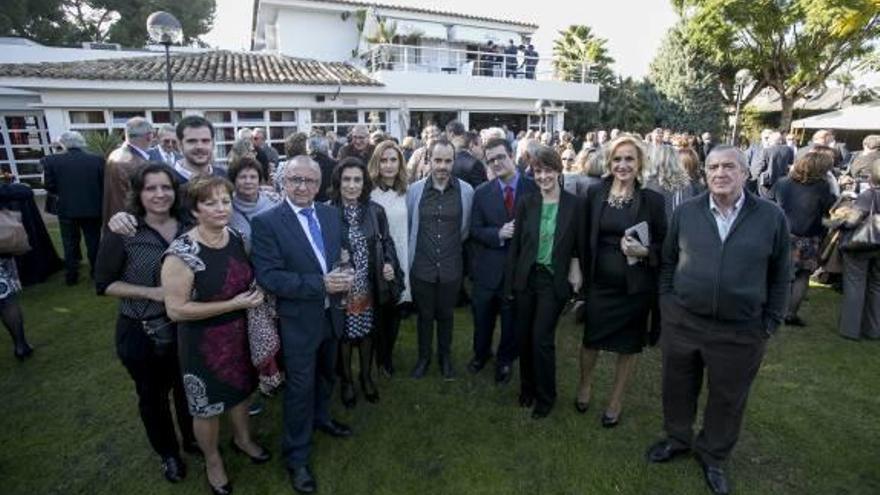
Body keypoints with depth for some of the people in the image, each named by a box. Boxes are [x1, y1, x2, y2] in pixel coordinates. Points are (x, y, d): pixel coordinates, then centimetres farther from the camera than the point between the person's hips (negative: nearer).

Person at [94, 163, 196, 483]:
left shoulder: (189, 228, -5)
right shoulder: (121, 233, -15)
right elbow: (104, 284, -10)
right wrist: (151, 292, -21)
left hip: (185, 329, 3)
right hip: (141, 333, -2)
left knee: (188, 389, 21)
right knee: (153, 396, 19)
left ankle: (192, 439, 48)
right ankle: (168, 453, 43)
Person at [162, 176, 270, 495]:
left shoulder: (236, 238, -6)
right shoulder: (182, 253, -25)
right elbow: (175, 309, -23)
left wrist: (254, 292, -6)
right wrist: (234, 304, -25)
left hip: (240, 333, 6)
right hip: (204, 343, -5)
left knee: (241, 389, 26)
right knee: (207, 406, 17)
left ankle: (242, 438, 54)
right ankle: (212, 460, 45)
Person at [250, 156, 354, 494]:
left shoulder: (332, 214, 1)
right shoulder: (266, 222, -16)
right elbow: (269, 276, -21)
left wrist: (341, 279, -10)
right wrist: (320, 284, -27)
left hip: (331, 313, 6)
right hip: (299, 319, -5)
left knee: (327, 375, 25)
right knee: (300, 387, 8)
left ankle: (321, 418, 52)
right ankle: (296, 457, 29)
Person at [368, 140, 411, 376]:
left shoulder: (405, 192, 3)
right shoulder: (370, 193, -11)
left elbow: (408, 227, 8)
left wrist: (406, 260, 6)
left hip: (401, 260, 4)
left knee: (396, 311, 13)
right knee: (380, 311, 11)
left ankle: (389, 354, 35)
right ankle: (380, 358, 33)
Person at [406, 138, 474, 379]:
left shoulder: (466, 191, -6)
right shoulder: (414, 190, -5)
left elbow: (466, 228, 6)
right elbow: (406, 225, 6)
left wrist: (452, 245, 11)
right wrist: (413, 250, 10)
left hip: (451, 268, 0)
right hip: (422, 267, 0)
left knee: (446, 315, 17)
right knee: (424, 315, 16)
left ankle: (445, 357, 39)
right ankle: (424, 357, 37)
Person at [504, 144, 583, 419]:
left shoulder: (574, 204, -5)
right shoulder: (526, 203, 0)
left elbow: (580, 245, 1)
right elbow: (515, 244, 1)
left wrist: (576, 274, -7)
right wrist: (510, 283, 1)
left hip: (555, 280, -2)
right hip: (526, 278, 3)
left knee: (542, 338, -3)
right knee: (524, 337, 11)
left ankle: (545, 396, 20)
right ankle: (527, 388, 34)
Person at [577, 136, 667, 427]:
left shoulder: (652, 199, -7)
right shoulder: (595, 193, -2)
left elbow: (665, 245, -1)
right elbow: (586, 237, 2)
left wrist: (644, 252, -21)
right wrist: (584, 275, 0)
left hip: (635, 286, -1)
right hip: (599, 283, 1)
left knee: (628, 345, 14)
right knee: (590, 339, 14)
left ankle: (616, 400, 37)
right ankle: (585, 384, 43)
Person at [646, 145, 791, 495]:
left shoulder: (772, 217, -4)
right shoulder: (685, 212, -1)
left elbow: (780, 275, 2)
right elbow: (668, 260, 8)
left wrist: (770, 323, 1)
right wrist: (667, 301, 2)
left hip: (741, 331, -1)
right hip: (681, 321, 1)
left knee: (728, 398, 16)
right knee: (678, 387, 17)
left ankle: (712, 456, 39)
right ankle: (677, 438, 42)